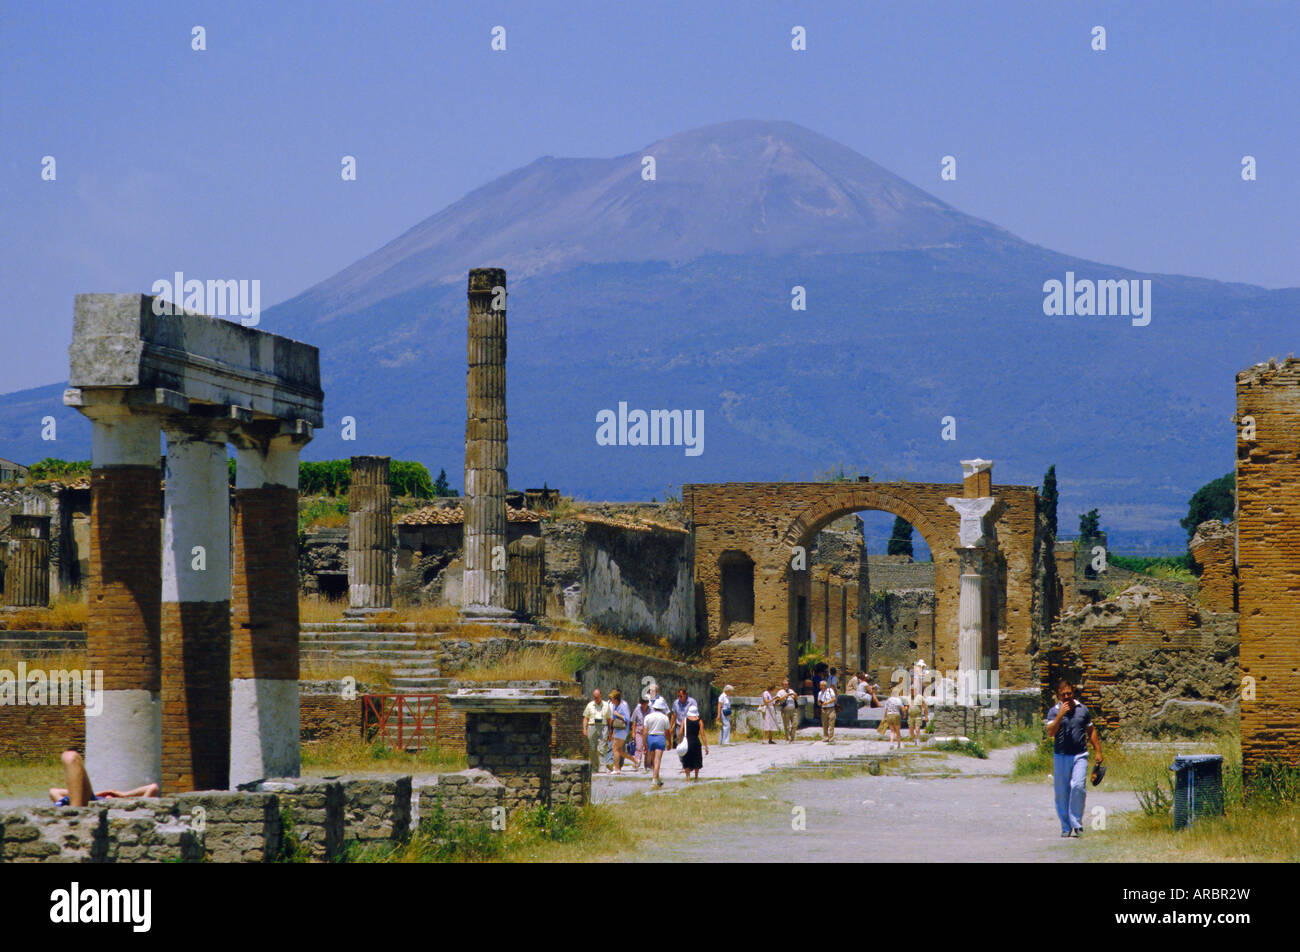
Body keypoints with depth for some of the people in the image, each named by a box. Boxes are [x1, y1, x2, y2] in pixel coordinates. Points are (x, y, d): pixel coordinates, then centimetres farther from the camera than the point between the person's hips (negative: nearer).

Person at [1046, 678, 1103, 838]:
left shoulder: (1082, 710, 8)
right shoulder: (1054, 711, 1)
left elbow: (1091, 731, 19)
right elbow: (1050, 732, -14)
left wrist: (1098, 751, 16)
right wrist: (1060, 715, -23)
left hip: (1080, 755, 0)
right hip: (1060, 757, 0)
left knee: (1078, 787, -17)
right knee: (1062, 793, 3)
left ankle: (1076, 824, -8)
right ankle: (1066, 827, 13)